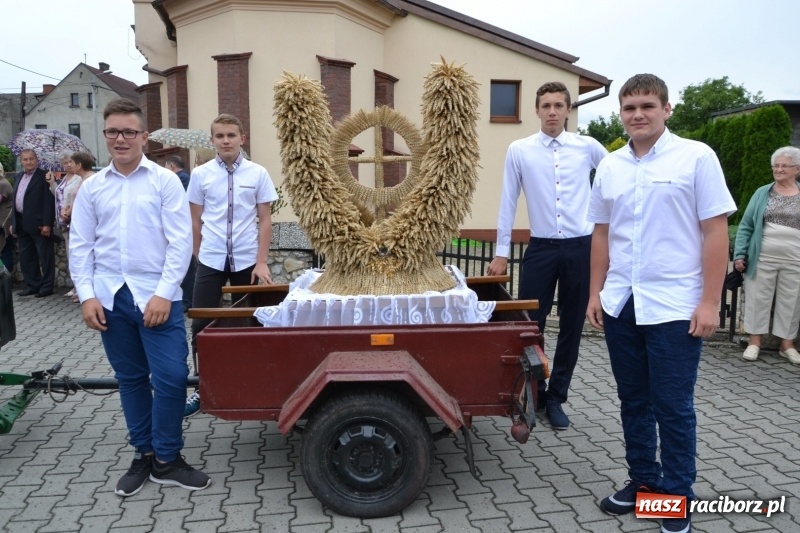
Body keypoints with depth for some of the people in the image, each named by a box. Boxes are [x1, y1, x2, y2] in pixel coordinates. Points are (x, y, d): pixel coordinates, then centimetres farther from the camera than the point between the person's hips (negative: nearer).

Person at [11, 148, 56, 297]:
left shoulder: (44, 176, -9)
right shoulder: (19, 177, 16)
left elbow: (49, 201, -15)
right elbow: (15, 200, 19)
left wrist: (47, 223, -20)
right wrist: (13, 222, 14)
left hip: (38, 224, -8)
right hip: (22, 224, 9)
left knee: (45, 257, 0)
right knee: (26, 257, 13)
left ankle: (46, 287, 6)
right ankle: (32, 286, 21)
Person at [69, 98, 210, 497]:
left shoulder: (165, 180, -1)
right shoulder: (92, 187, 9)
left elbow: (180, 241, -6)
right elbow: (80, 246, 9)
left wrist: (164, 293, -13)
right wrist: (87, 295, -2)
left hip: (156, 295, -3)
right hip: (110, 298, 3)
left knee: (171, 377, -5)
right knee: (130, 378, 13)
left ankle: (167, 459, 14)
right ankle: (143, 454, 28)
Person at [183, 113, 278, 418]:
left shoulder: (258, 173, -1)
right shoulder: (201, 174, 1)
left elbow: (265, 221, 0)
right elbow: (195, 221, 9)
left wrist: (261, 262, -6)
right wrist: (200, 256, 13)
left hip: (246, 261, 0)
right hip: (210, 261, 1)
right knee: (201, 325, 0)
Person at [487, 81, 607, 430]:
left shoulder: (588, 147, 2)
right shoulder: (519, 150, 0)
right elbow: (508, 202, 2)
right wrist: (501, 252, 2)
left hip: (581, 248, 1)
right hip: (541, 248, -1)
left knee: (572, 328, 9)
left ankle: (555, 398, 26)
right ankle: (533, 394, 23)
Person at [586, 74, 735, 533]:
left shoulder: (696, 157, -4)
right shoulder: (610, 166, 9)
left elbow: (716, 231, -7)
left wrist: (710, 302, -11)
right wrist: (596, 293, 10)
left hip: (675, 305, -4)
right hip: (621, 304, 5)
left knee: (673, 407, 4)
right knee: (634, 401, 15)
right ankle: (643, 481, 31)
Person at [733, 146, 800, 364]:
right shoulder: (762, 193, 6)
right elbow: (746, 225, 4)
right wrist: (739, 254, -5)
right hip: (762, 258, 0)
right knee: (758, 298, 3)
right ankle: (754, 341, 13)